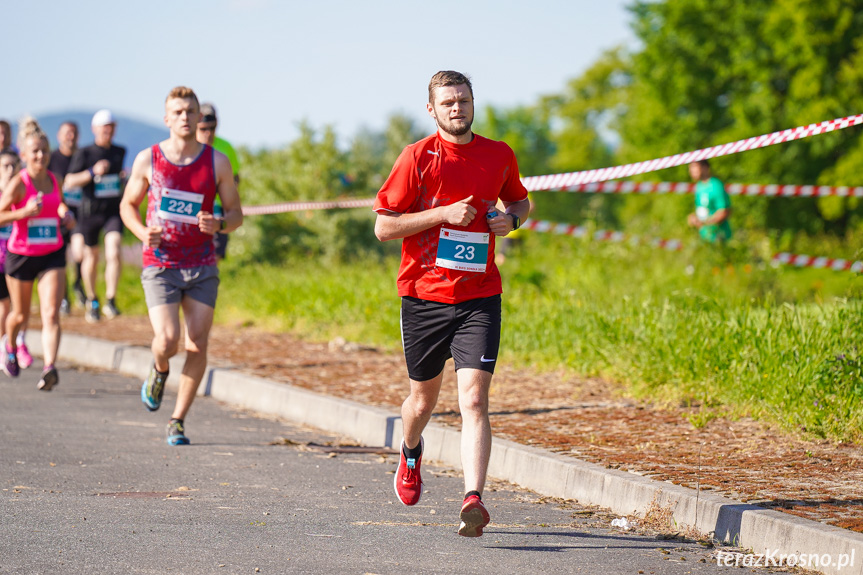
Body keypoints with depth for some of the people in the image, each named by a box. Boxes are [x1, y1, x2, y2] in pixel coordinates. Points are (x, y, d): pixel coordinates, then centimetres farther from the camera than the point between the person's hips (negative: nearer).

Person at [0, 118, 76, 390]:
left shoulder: (54, 181, 3)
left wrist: (66, 215, 2)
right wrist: (25, 212, -27)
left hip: (52, 255, 3)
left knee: (51, 314, -14)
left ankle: (50, 368, -24)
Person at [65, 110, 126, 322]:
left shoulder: (120, 152, 9)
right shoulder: (84, 154, -4)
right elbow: (69, 182, -11)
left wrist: (123, 177, 11)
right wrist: (93, 172, -21)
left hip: (113, 210, 1)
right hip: (90, 211, -1)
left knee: (113, 253, -20)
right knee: (91, 257, 12)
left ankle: (111, 300, -18)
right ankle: (92, 302, 32)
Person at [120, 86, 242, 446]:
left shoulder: (217, 162, 1)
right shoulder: (148, 160, 0)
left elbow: (236, 213, 7)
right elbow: (128, 205, 11)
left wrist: (218, 224, -16)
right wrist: (143, 233, -9)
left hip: (202, 267, 2)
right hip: (160, 265, -2)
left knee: (197, 346, -3)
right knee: (167, 341, -16)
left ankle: (178, 422, 10)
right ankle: (159, 370, 22)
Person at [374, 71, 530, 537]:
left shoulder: (499, 156, 7)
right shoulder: (418, 157, -4)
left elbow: (519, 200, 27)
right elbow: (383, 226, -6)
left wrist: (511, 218, 3)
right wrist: (445, 213, -15)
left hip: (479, 297, 1)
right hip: (424, 296, -1)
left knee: (474, 401, -14)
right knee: (424, 398, 15)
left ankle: (473, 500, -23)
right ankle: (411, 454, 49)